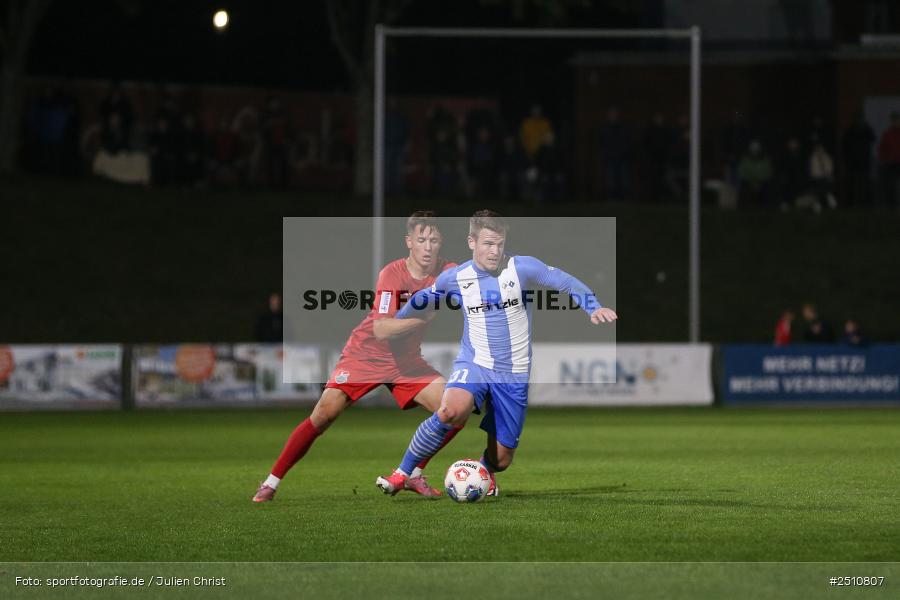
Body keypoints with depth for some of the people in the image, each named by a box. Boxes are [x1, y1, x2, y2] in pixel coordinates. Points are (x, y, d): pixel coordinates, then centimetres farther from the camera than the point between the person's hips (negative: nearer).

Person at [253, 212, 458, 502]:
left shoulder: (447, 272, -9)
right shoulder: (392, 274, -23)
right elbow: (381, 329, -31)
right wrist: (424, 316, -40)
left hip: (406, 361, 4)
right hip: (366, 355, -4)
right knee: (324, 414, -17)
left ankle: (413, 474, 6)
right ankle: (271, 483, -5)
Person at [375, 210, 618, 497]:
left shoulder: (522, 268, -7)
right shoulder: (454, 278, -2)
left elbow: (566, 282, -1)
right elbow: (422, 299, 18)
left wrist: (594, 307, -15)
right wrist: (393, 322, 30)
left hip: (514, 374, 1)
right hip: (474, 364, -1)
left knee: (500, 459, 5)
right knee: (451, 411, -35)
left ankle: (484, 472, 45)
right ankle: (403, 473, -20)